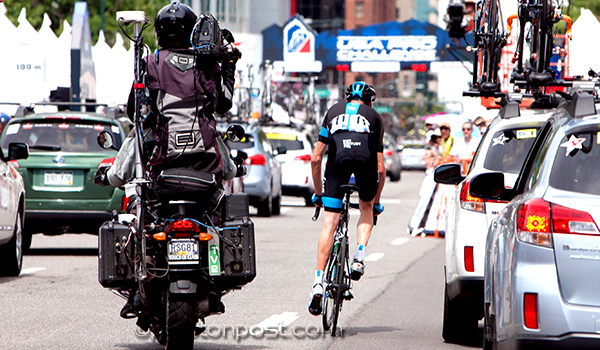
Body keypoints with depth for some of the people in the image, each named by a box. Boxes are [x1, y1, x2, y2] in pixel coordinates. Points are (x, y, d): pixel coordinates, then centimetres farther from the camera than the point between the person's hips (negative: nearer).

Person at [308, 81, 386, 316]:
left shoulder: (334, 111, 34)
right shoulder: (374, 116, 32)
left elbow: (315, 158, 30)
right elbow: (380, 168, 31)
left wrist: (318, 192, 39)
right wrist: (377, 201, 43)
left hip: (338, 156, 0)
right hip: (365, 156, 0)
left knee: (329, 222, 2)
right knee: (366, 208, 28)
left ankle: (319, 282, -7)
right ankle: (359, 257, 6)